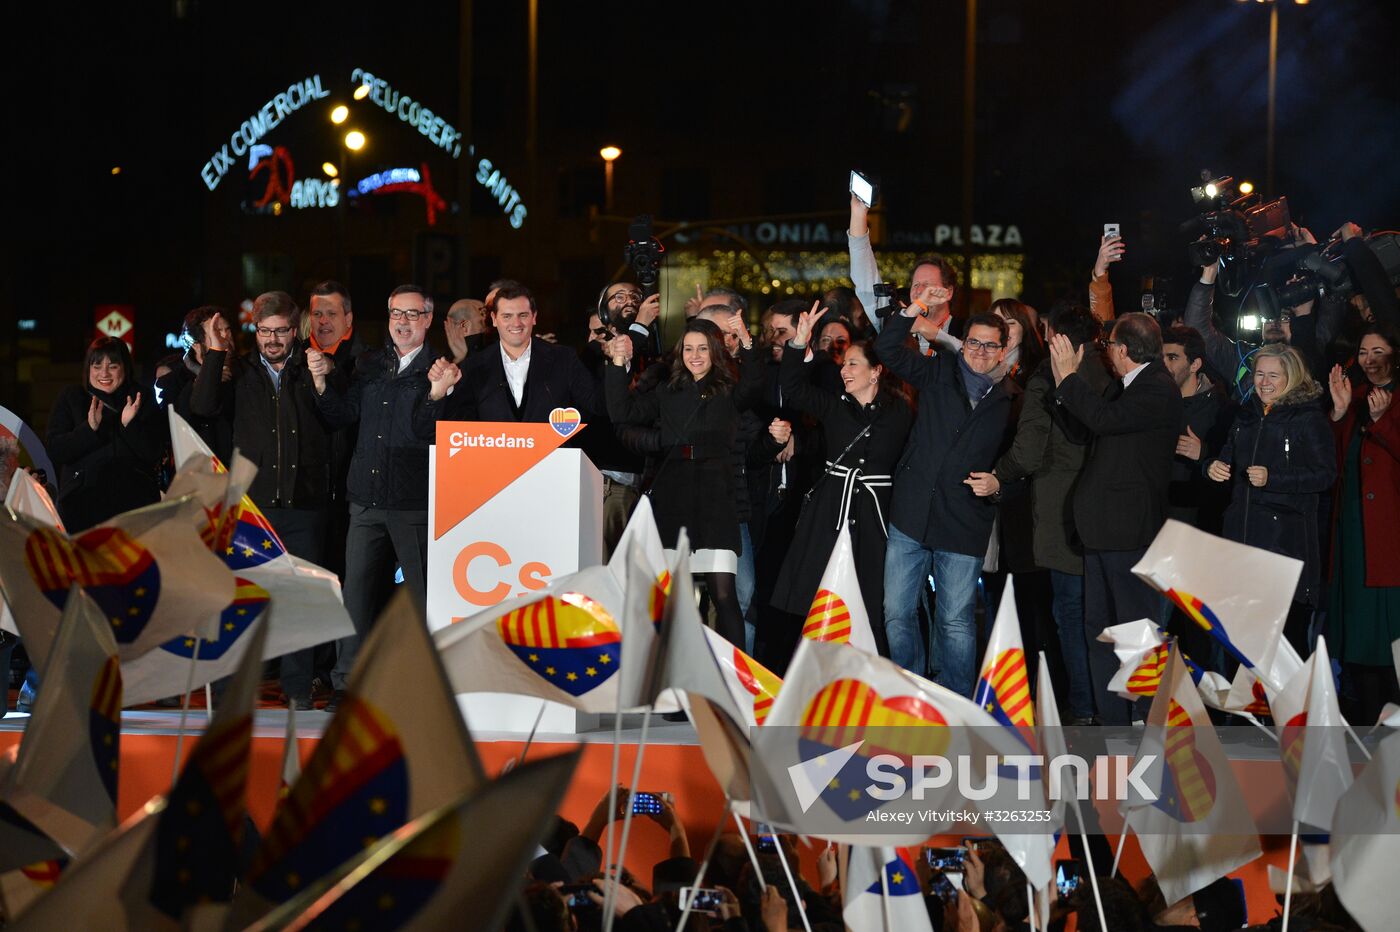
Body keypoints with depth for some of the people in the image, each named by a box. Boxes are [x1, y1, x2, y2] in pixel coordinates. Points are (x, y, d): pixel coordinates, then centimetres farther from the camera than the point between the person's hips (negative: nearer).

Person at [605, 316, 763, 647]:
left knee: (723, 592, -11)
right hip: (672, 494, 3)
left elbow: (753, 384, -12)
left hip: (715, 496, -3)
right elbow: (623, 413, 10)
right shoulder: (669, 393, 17)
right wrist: (619, 365, 1)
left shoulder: (730, 392, 9)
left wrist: (746, 343, -27)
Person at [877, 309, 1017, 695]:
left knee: (956, 621, 1)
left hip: (964, 527, -1)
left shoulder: (1010, 400, 6)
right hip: (911, 516, 2)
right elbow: (887, 348, 0)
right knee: (897, 612, 4)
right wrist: (917, 308, -10)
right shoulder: (938, 372, 8)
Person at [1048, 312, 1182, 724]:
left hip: (1131, 531, -10)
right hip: (1104, 530, 10)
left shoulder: (1159, 390, -14)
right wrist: (1067, 380, 6)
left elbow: (1104, 419, -26)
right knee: (1099, 627, 13)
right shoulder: (1128, 388, 16)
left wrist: (1070, 377, -14)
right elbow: (1084, 430, 16)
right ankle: (1112, 722, 19)